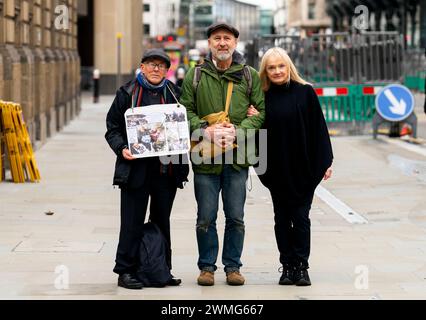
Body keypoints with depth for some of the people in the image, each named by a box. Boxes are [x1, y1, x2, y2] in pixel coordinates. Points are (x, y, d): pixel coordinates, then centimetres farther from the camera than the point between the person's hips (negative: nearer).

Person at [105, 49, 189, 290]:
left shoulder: (174, 94, 11)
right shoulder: (128, 93, 3)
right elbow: (113, 128, 3)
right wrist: (121, 148, -14)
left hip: (167, 168, 3)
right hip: (136, 168, -3)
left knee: (162, 221, 11)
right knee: (133, 221, -2)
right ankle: (126, 271, 5)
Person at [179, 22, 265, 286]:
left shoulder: (250, 76, 5)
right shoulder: (195, 75, 4)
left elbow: (261, 111, 2)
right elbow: (186, 111, 2)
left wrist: (238, 130, -13)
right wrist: (205, 130, -15)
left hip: (238, 158, 1)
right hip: (205, 158, 0)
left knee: (236, 217, 7)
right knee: (206, 218, 5)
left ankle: (233, 266, 19)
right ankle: (207, 267, 17)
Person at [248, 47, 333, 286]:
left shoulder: (305, 92, -2)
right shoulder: (264, 98, 5)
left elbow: (319, 128, -1)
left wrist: (325, 162, -4)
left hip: (303, 167, -2)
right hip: (277, 169, 3)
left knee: (301, 217, -1)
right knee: (282, 219, 7)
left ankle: (301, 267, 4)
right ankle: (287, 266, 13)